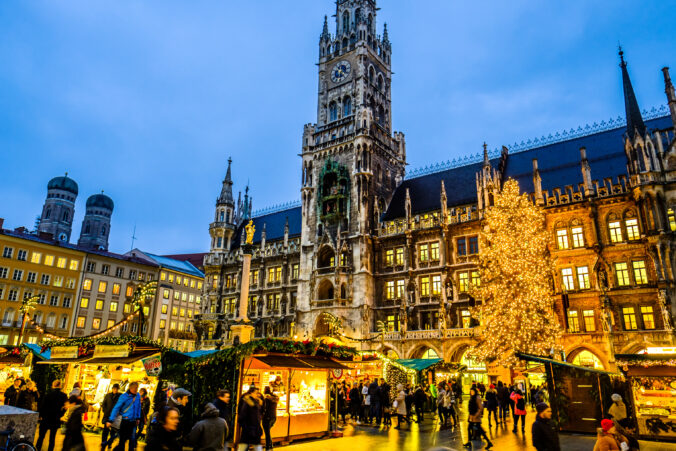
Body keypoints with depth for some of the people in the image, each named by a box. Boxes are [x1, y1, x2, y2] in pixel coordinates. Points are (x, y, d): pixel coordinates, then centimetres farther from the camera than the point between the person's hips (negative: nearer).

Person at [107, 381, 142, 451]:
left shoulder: (138, 396, 4)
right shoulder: (124, 396, -11)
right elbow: (116, 408, -11)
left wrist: (138, 418, 16)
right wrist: (110, 420, -15)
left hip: (133, 422, 4)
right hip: (124, 421, -4)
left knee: (132, 440, 3)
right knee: (122, 440, 1)